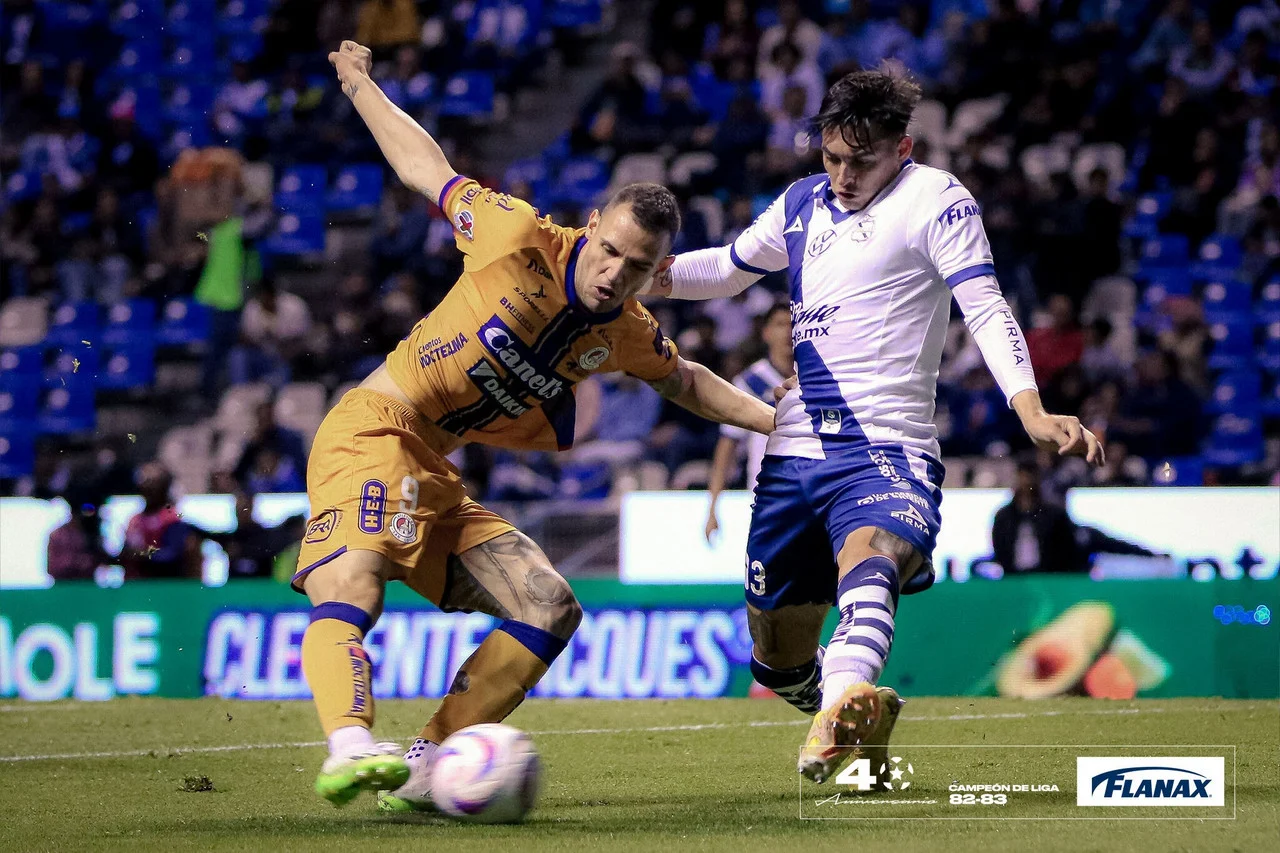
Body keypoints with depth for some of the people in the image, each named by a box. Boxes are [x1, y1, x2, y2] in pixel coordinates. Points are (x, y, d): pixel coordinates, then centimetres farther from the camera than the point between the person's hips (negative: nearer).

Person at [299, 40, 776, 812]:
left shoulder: (627, 335, 8)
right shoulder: (523, 241, -11)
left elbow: (685, 380, 31)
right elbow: (425, 169, 4)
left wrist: (776, 421, 26)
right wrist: (357, 83, 13)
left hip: (433, 476, 8)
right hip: (374, 430, -8)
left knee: (551, 610, 0)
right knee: (351, 588, -33)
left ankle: (425, 768, -8)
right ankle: (350, 746, -57)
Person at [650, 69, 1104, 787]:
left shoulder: (934, 199, -3)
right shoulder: (801, 205, 16)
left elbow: (985, 308, -14)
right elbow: (725, 269, 34)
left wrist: (1033, 412, -29)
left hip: (887, 452, -7)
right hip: (794, 456, 7)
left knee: (868, 567, -39)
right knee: (779, 663, 11)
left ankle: (839, 715, -67)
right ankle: (866, 720, 42)